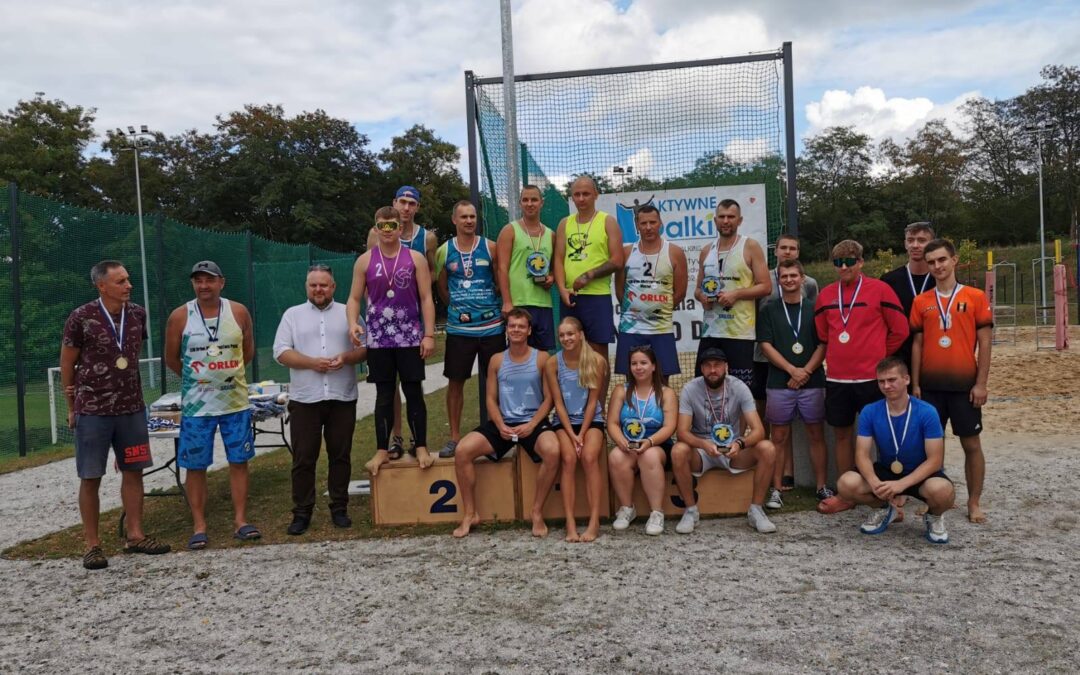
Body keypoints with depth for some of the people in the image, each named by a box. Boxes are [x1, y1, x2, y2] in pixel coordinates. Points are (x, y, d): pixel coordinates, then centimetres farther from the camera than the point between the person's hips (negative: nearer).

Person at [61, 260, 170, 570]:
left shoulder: (138, 314, 2)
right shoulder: (81, 318, -10)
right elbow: (66, 365, -1)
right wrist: (73, 407, 5)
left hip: (132, 408, 4)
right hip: (92, 410, -4)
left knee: (133, 471, 9)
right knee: (91, 478, 3)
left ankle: (135, 535, 20)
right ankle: (92, 544, 14)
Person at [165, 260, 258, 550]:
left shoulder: (239, 312, -1)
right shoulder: (180, 316, -5)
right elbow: (171, 358, 5)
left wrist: (227, 372, 10)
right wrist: (196, 378, 11)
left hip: (236, 400, 1)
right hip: (196, 404, -1)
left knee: (239, 461, 6)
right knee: (196, 466, 3)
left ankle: (240, 520, 15)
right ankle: (199, 526, 13)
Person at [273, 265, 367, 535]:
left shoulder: (348, 313, 11)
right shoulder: (293, 314, 9)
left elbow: (364, 347, 7)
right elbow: (281, 352, 1)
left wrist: (347, 357, -14)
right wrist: (312, 363, -13)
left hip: (342, 398, 1)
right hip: (305, 399, 0)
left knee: (340, 455, 7)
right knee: (303, 459, 2)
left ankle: (339, 508, 17)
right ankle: (302, 513, 11)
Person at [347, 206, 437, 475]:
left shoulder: (415, 258, 2)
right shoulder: (365, 261, 5)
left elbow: (426, 298, 0)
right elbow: (354, 298, 7)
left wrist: (429, 334, -7)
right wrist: (353, 323, -13)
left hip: (410, 337, -1)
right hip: (378, 339, 1)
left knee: (414, 392, 3)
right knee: (384, 395, 7)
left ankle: (421, 447, 11)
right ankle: (382, 450, 14)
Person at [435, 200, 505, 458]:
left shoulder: (490, 248, 2)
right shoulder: (444, 251, 4)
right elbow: (442, 288, 11)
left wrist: (488, 303, 0)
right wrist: (458, 307, 4)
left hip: (491, 325, 0)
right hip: (458, 328, 1)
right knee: (456, 382, 5)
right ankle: (454, 437, 16)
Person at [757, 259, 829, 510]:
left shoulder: (815, 308, 7)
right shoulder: (768, 310, 6)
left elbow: (823, 345, 3)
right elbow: (766, 345, -1)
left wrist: (806, 372, -10)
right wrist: (792, 370, -10)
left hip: (812, 382, 1)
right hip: (779, 383, 0)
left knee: (816, 435, 4)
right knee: (779, 437, 3)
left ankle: (822, 487, 12)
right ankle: (776, 490, 8)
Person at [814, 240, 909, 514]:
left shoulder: (879, 289, -4)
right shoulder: (826, 294, 8)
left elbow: (899, 330, 0)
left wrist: (878, 356, 6)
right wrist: (839, 357, 12)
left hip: (871, 377, -4)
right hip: (836, 378, 4)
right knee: (842, 434, 9)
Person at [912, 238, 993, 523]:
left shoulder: (975, 297, -1)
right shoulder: (921, 302, 5)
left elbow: (984, 343, -2)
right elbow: (917, 344, 7)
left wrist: (981, 383, -7)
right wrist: (915, 384, 3)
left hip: (964, 384, -2)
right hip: (931, 385, 2)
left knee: (971, 444, 5)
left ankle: (974, 503, 16)